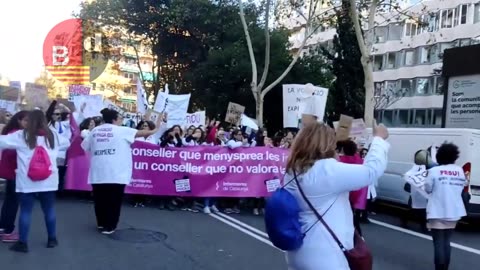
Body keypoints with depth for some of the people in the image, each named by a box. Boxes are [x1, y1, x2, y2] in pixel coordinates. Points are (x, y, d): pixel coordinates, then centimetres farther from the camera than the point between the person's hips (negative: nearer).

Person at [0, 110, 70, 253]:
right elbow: (67, 143, 23)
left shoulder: (21, 136, -5)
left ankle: (22, 243, 10)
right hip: (48, 180, 3)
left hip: (27, 181, -3)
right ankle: (52, 239, 23)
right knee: (49, 210, 13)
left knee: (25, 211, 5)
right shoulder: (53, 136, 6)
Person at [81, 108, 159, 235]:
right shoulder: (121, 130, -1)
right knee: (114, 200, 3)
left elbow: (85, 146, 18)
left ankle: (101, 223, 24)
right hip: (116, 173, -4)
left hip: (98, 172, 5)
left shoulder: (95, 130, 11)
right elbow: (140, 133, 3)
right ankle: (109, 226, 6)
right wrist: (152, 131, 19)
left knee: (100, 199, 12)